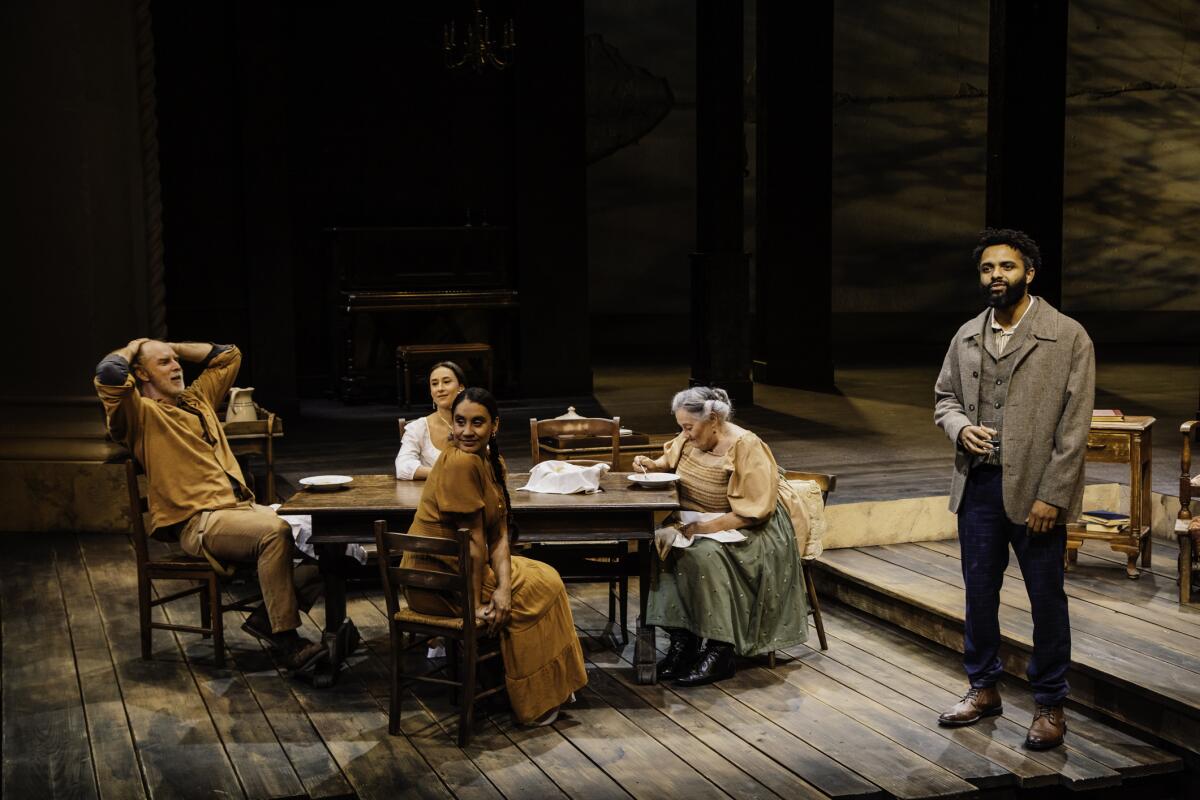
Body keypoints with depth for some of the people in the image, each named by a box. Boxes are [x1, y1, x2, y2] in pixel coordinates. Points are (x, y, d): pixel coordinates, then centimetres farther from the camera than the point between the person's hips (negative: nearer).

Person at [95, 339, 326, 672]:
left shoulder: (197, 398, 25)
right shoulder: (141, 413, 2)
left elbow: (228, 356, 36)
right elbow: (109, 372, -17)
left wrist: (172, 347, 27)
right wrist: (133, 348, 5)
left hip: (242, 506, 8)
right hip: (197, 522, -8)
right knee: (275, 533, -34)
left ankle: (268, 616, -6)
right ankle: (287, 639, -25)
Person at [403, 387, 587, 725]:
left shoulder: (492, 462, 5)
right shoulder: (460, 462, -24)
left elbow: (500, 534, -1)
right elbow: (473, 538, -22)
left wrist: (503, 587, -14)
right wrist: (476, 603, -19)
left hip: (469, 567, 9)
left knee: (546, 577, 18)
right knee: (539, 588, 2)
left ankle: (550, 688, 29)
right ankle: (533, 702, 16)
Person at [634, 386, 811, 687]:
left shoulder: (746, 448, -21)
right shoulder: (691, 439, 1)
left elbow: (753, 511, -25)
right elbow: (671, 460, 25)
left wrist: (706, 528, -30)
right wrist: (652, 465, 2)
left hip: (752, 530, -7)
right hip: (702, 522, 7)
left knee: (704, 554, -35)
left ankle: (720, 652, -26)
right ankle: (682, 639, -19)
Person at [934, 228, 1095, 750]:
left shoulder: (1068, 336, -8)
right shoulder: (967, 336, 7)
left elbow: (1075, 424, -11)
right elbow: (944, 396, 17)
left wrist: (1052, 495, -15)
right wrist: (960, 428, -7)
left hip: (1036, 490, -4)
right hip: (978, 485, 5)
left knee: (1046, 598, 6)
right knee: (978, 591, 14)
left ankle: (1050, 705, 20)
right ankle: (983, 688, 31)